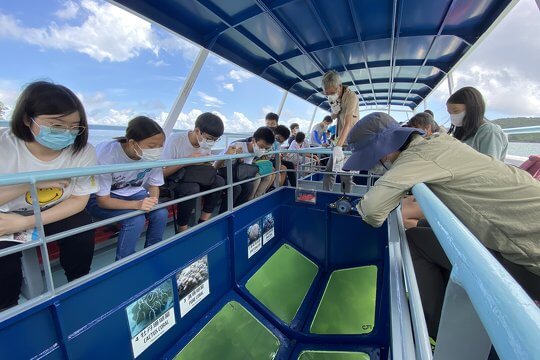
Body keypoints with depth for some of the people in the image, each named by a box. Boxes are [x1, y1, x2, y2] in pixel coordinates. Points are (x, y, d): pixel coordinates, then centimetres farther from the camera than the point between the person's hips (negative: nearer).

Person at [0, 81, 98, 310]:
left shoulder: (83, 151, -20)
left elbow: (78, 200, -14)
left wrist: (26, 223, -23)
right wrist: (32, 182, -31)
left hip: (56, 213, 1)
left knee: (82, 227, -24)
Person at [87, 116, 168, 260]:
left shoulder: (153, 155, -21)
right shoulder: (106, 155, -32)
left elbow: (154, 185, -5)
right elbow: (103, 200, -24)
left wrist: (153, 201, -27)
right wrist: (136, 204, -39)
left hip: (131, 192, 4)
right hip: (98, 198, -4)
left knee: (161, 213, -19)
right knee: (136, 220, -28)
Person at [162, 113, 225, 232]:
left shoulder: (206, 143, -6)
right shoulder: (174, 140, -23)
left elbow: (206, 169, 5)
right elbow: (162, 172, -22)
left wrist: (208, 164, -18)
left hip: (193, 179, 6)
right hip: (171, 181, -6)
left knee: (219, 181, -16)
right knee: (192, 188, -36)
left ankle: (203, 222, -3)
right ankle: (182, 229, -13)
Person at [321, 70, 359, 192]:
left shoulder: (351, 97, -19)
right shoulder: (335, 97, 4)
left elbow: (348, 123, -31)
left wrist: (338, 146, -43)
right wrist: (334, 111, -9)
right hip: (339, 140, 7)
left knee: (346, 175, -3)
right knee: (329, 171, 6)